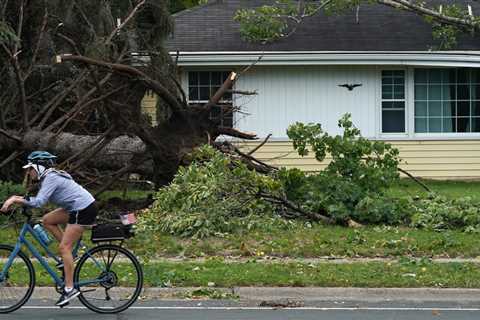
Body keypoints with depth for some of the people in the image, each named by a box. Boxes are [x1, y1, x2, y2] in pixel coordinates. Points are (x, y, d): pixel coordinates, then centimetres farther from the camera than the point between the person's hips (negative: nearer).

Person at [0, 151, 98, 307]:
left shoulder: (51, 178, -16)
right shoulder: (49, 176, 13)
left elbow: (39, 202, -27)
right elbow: (40, 199, 15)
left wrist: (15, 199, -24)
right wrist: (17, 198, 5)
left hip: (84, 209, -10)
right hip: (76, 208, 10)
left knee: (64, 247, -10)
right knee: (47, 220, 12)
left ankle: (70, 289, -9)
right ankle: (69, 255, 12)